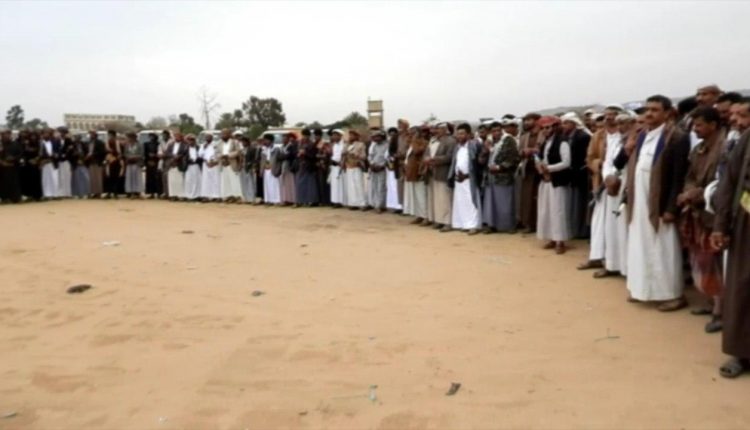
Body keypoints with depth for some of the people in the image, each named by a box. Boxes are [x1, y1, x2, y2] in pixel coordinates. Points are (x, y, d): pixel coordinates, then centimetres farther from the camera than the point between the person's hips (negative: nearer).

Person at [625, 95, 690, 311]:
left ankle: (673, 294, 13)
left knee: (663, 250, 1)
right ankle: (643, 289, 25)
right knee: (641, 247, 13)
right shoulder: (642, 136, 11)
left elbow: (679, 177, -15)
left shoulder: (677, 138, -11)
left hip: (659, 205, -7)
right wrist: (629, 199, 8)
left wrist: (671, 208, -17)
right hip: (639, 203, 7)